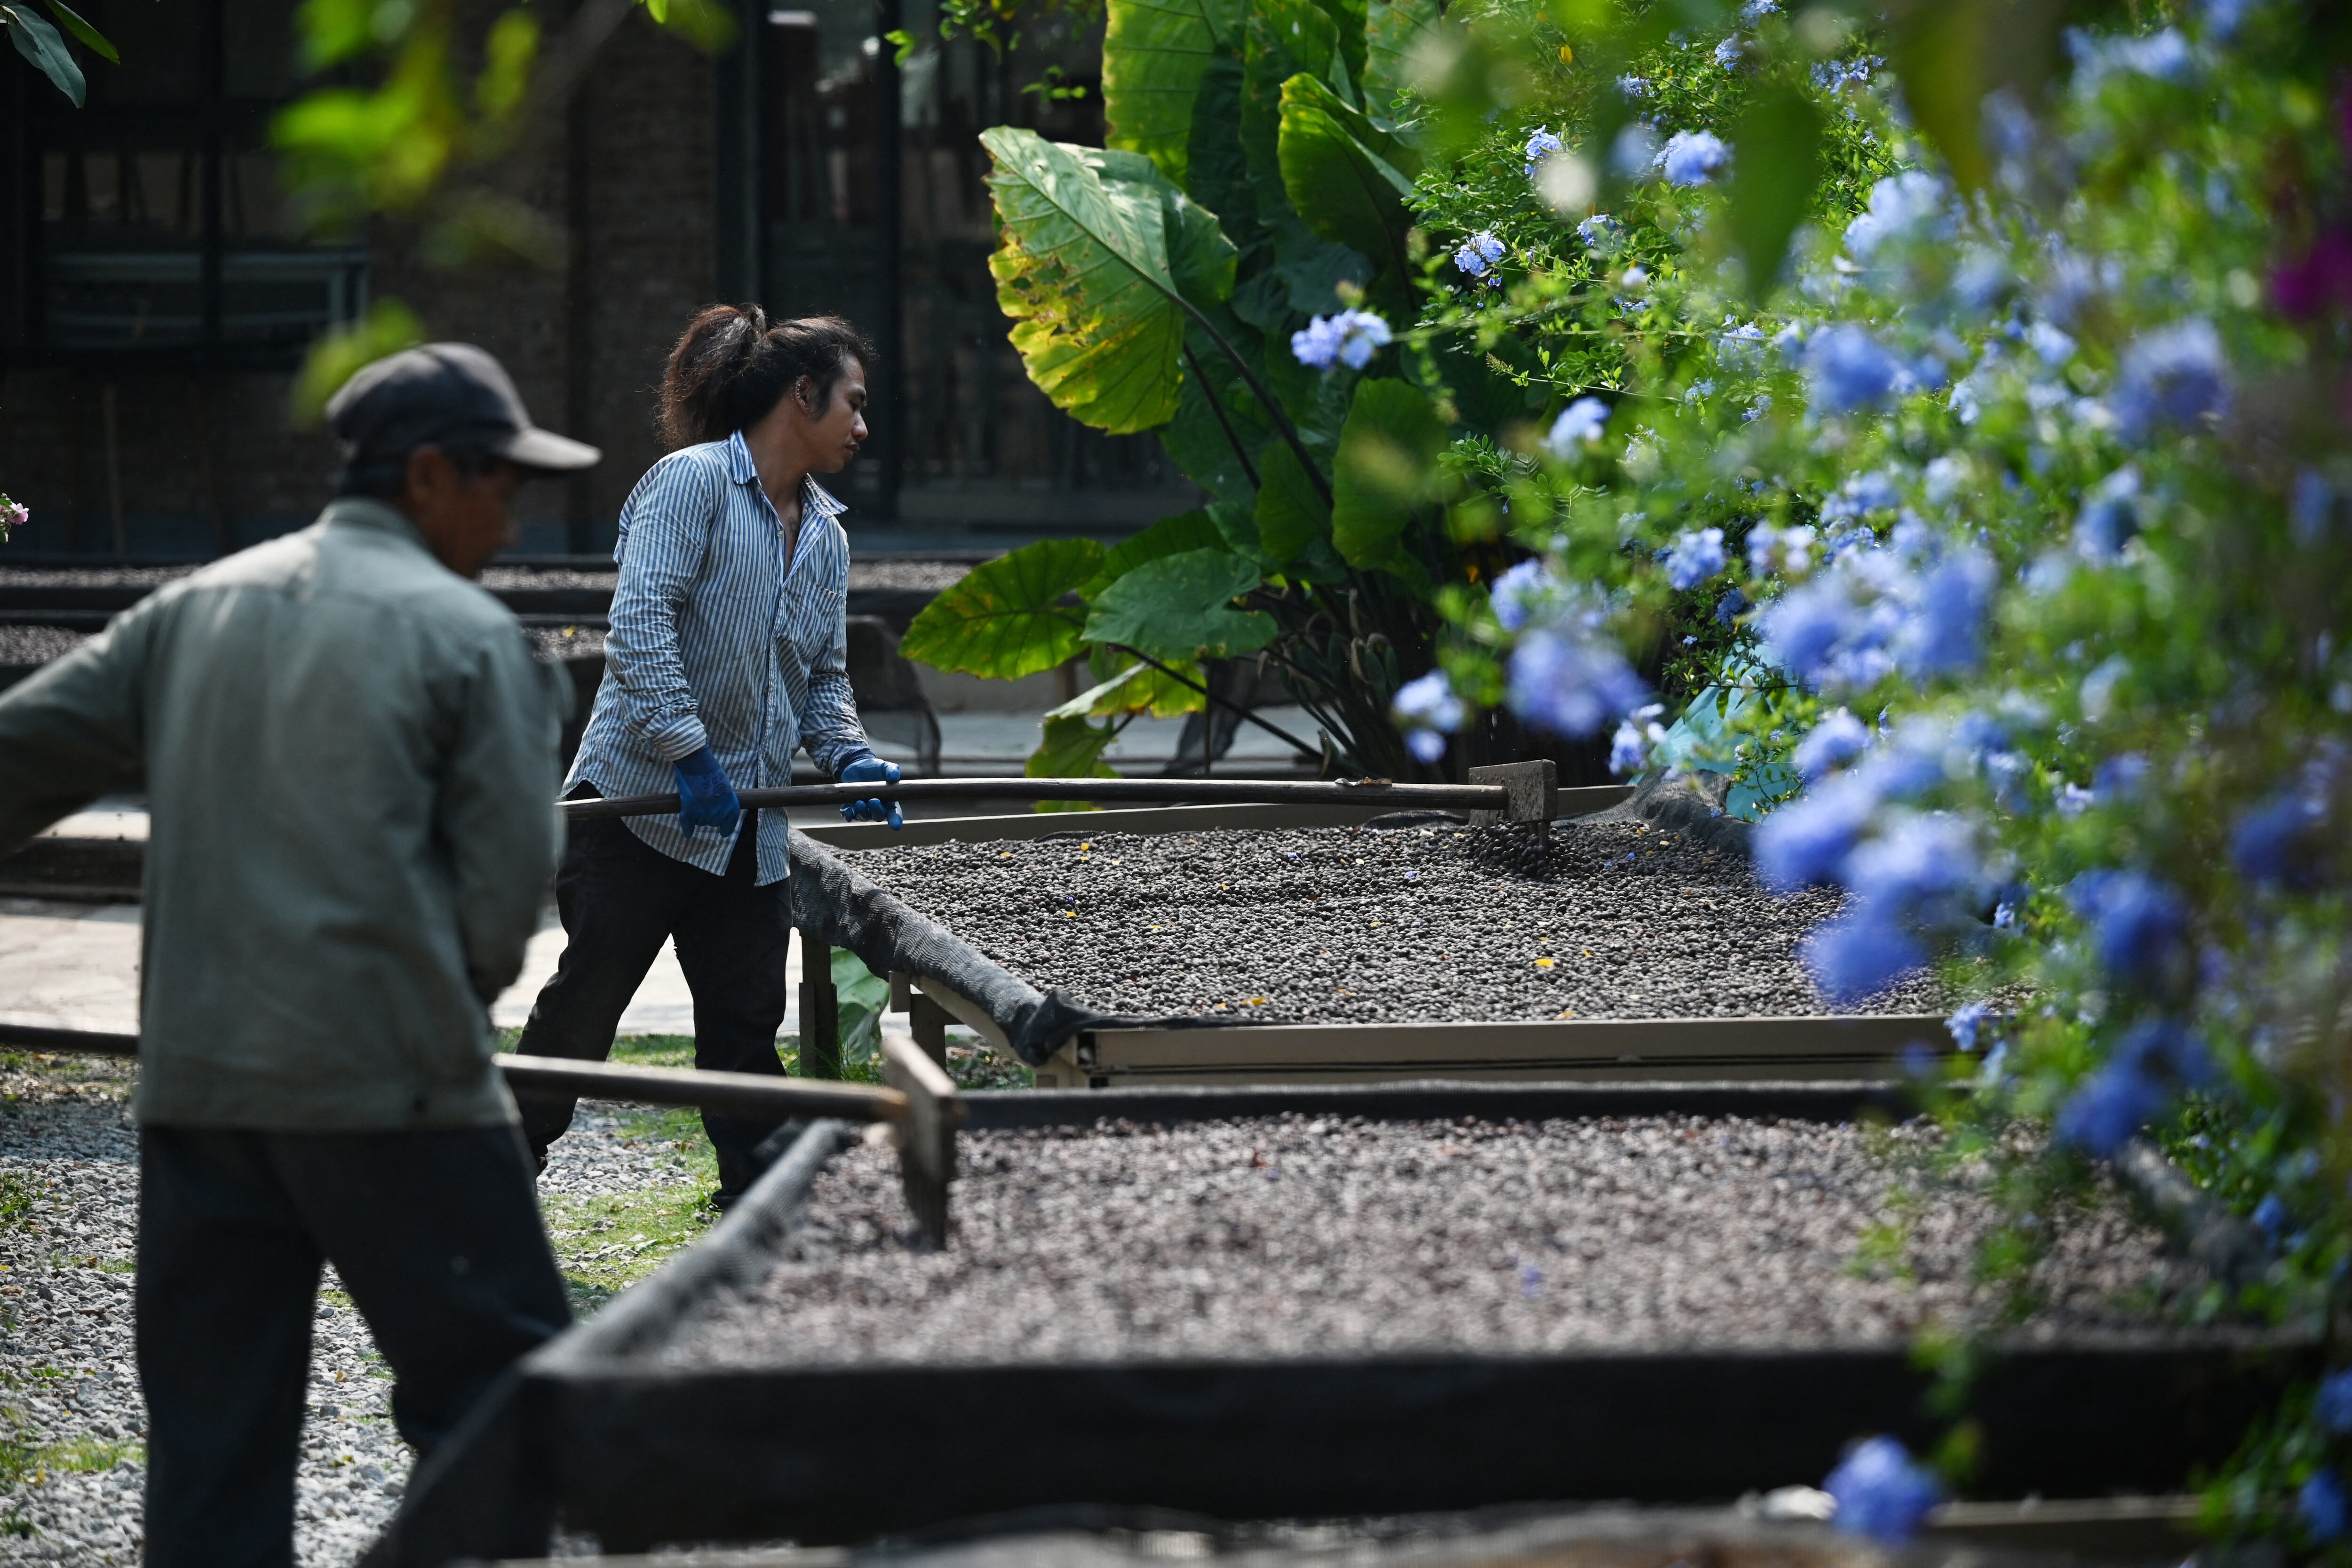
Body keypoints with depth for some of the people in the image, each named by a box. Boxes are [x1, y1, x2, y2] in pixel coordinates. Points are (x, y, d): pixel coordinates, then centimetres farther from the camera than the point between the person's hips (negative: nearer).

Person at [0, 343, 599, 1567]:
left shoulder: (194, 609, 13)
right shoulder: (466, 635, -3)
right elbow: (508, 876, -5)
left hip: (194, 1084, 6)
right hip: (390, 1088, -5)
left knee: (212, 1424, 9)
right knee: (490, 1385, 0)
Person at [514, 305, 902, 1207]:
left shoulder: (827, 535, 14)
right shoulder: (694, 481, -11)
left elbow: (824, 676, 20)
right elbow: (640, 625, -20)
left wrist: (849, 760, 1)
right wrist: (688, 753, -24)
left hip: (747, 824, 7)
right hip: (640, 799, -7)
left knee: (747, 1021, 6)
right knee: (585, 999, 0)